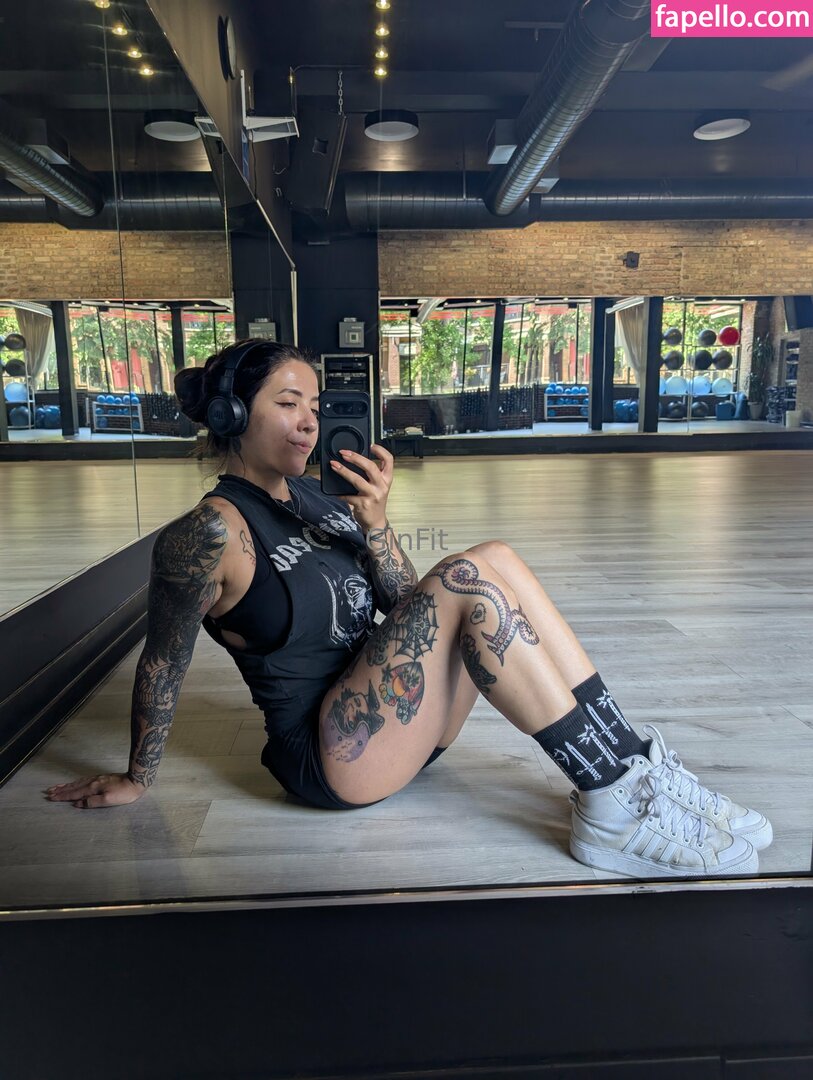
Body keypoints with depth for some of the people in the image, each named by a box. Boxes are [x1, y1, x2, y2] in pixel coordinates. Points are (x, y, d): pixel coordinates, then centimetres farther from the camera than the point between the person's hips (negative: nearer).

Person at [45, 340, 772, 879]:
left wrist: (374, 525, -9)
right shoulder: (211, 534, -14)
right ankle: (616, 808, -21)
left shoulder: (318, 495, 8)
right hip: (332, 760, -7)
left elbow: (408, 613, 7)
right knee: (466, 578, -24)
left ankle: (632, 763, -12)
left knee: (496, 559, -11)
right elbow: (163, 665, -5)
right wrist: (138, 779, 5)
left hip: (398, 721, 7)